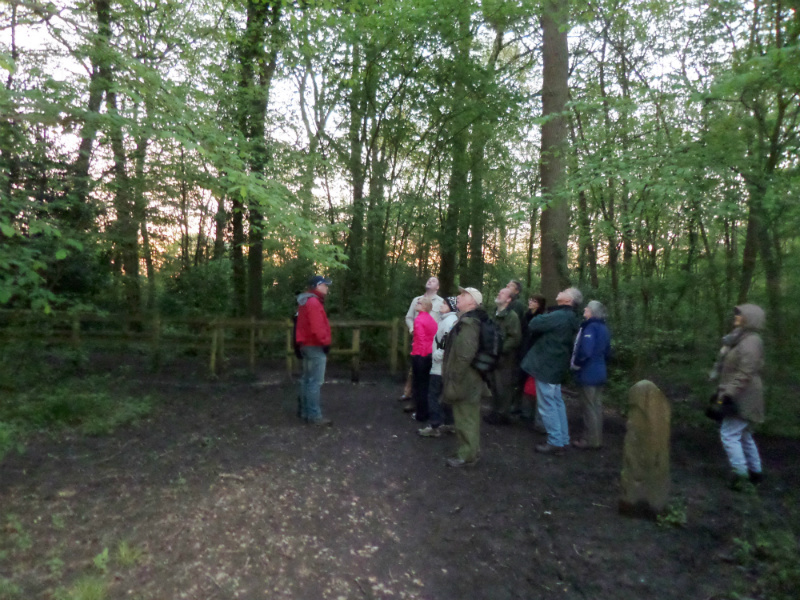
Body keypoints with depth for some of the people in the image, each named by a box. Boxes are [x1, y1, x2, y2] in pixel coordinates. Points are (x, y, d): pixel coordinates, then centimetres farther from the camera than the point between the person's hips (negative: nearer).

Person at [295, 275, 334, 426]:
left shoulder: (306, 301, 17)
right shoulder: (314, 302, -17)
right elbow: (317, 327, -24)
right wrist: (325, 343, -17)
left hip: (307, 344, 11)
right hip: (315, 346, -11)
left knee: (307, 379, 15)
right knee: (315, 381, -8)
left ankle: (305, 411, 22)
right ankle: (314, 415, -6)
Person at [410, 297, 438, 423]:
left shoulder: (419, 320, -14)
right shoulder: (432, 320, 10)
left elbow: (420, 340, -20)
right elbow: (433, 338, 10)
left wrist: (417, 354, -13)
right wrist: (430, 352, 12)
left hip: (419, 356, -8)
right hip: (429, 355, 8)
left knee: (419, 385, 3)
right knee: (426, 384, 16)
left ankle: (421, 414, 11)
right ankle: (427, 412, 24)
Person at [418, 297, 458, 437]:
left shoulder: (450, 320, -17)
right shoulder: (447, 319, 15)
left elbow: (448, 342, -28)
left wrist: (438, 355, -18)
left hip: (442, 365, -10)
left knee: (433, 395, -5)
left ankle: (434, 426, -1)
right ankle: (449, 423, 22)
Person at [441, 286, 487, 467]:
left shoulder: (468, 323, -22)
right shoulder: (467, 320, 12)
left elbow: (464, 356, -28)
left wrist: (453, 381, -22)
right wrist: (453, 378, 21)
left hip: (464, 381, -10)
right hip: (467, 380, 10)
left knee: (465, 418, 3)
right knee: (468, 417, 20)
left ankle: (467, 455, 16)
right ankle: (470, 449, 33)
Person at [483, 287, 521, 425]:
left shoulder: (512, 316, -12)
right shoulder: (496, 315, 16)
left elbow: (515, 338, -20)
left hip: (505, 359, -8)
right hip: (494, 357, 8)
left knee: (503, 388, -2)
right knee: (494, 386, 14)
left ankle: (502, 415, 9)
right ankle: (495, 412, 25)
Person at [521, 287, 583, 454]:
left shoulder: (558, 316, -22)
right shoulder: (569, 317, 12)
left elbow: (533, 325, -21)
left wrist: (540, 317, -3)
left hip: (546, 365, -10)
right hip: (555, 364, 10)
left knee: (547, 404, -2)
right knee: (557, 402, 16)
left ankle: (556, 442, 5)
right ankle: (563, 440, 23)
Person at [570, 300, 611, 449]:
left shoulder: (590, 327, -17)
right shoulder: (603, 328, 11)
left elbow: (584, 350, -28)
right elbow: (607, 353, 18)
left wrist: (574, 364, -13)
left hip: (587, 373, -9)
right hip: (599, 372, 9)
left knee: (589, 408, 0)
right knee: (597, 406, 15)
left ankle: (589, 440, 9)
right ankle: (597, 439, 23)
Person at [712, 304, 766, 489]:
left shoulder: (751, 342, -17)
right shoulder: (739, 338, 13)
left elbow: (745, 374, -24)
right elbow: (728, 370, 19)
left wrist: (728, 394, -25)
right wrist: (722, 390, 20)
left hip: (743, 399, -10)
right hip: (740, 398, 10)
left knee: (729, 434, -7)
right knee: (744, 435, 17)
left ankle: (740, 473, -2)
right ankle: (755, 472, 27)